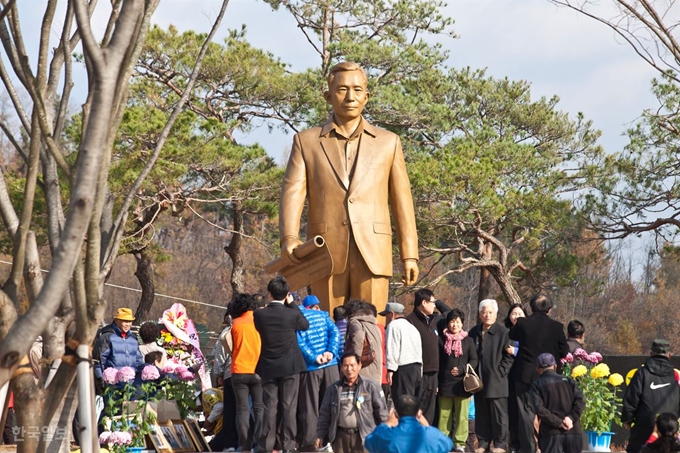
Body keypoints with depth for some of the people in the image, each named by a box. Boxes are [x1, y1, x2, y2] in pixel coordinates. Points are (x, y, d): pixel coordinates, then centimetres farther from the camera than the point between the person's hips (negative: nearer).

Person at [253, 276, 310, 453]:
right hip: (290, 366, -1)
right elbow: (305, 325, 10)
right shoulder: (292, 314, -11)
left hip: (268, 367, 2)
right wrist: (292, 304, 13)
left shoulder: (259, 315, -8)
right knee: (289, 407, 2)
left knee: (269, 407, 5)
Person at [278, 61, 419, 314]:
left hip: (373, 254, 0)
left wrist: (409, 255, 7)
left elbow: (401, 201, 13)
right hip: (326, 255, 0)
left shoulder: (388, 143, 15)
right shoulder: (306, 141, 12)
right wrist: (289, 238, -18)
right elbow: (292, 191, -1)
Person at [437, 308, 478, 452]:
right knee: (444, 415, 4)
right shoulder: (441, 339, 6)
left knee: (461, 415, 1)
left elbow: (474, 360, 5)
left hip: (461, 384, 0)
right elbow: (436, 362, 6)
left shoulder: (468, 340, 7)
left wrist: (462, 369, -12)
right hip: (445, 384, 0)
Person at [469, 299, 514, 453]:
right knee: (481, 414, 8)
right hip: (479, 381, 5)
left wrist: (500, 372, -10)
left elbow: (509, 355, -6)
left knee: (499, 414, 0)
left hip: (496, 381, -5)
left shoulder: (502, 332, -6)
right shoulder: (474, 332, 10)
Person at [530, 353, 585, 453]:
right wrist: (571, 417, -9)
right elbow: (580, 401, -1)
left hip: (551, 433, -3)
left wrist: (558, 422, -8)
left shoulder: (537, 385, 5)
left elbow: (539, 409, -10)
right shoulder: (568, 381, 13)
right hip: (573, 431, 3)